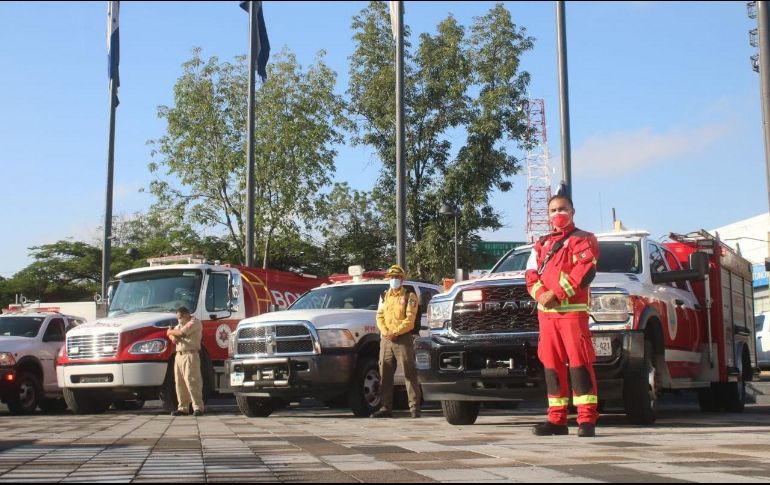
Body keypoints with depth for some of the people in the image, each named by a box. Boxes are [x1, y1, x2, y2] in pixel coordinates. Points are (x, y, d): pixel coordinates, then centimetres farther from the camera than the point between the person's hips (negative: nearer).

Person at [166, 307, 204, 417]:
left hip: (190, 355, -9)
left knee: (191, 381, -14)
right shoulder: (180, 325, 26)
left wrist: (171, 332, 1)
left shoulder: (194, 322, -4)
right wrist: (173, 337, -5)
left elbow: (182, 333, -16)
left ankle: (198, 408, -15)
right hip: (179, 355, 9)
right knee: (180, 383, 5)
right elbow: (171, 333, 19)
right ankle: (183, 407, 10)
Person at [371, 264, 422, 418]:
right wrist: (385, 331, -6)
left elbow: (410, 319, -7)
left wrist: (395, 332, -16)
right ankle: (386, 407, 10)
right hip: (386, 340, 5)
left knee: (409, 374, -7)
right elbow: (379, 316, 12)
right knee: (385, 374, 4)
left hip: (403, 339, -5)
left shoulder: (409, 296, 3)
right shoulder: (384, 296, 19)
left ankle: (414, 407, -5)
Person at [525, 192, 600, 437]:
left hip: (573, 310, -5)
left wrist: (556, 293, -15)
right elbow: (531, 275, 13)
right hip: (546, 312, 6)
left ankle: (587, 419, -11)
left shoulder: (584, 240, 5)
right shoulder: (542, 244, 22)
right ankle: (557, 419, 10)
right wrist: (540, 294, -8)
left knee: (579, 363, -11)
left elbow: (585, 271, -10)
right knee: (552, 365, 5)